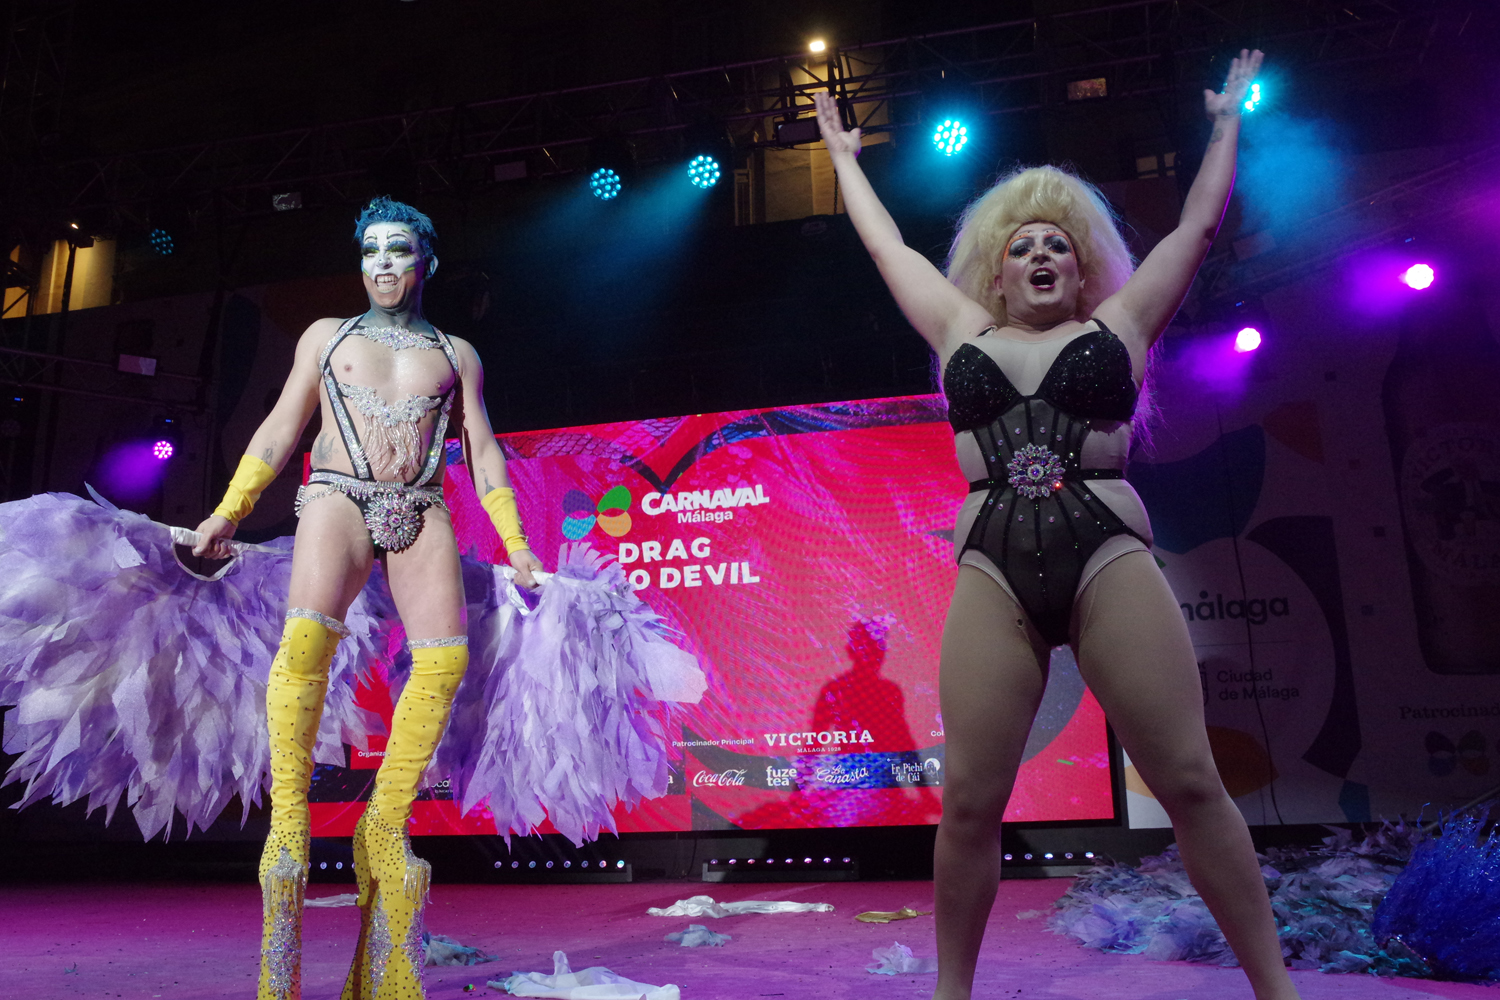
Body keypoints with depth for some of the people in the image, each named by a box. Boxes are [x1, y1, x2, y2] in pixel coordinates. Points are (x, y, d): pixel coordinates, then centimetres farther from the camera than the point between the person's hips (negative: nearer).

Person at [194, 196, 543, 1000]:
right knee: (306, 636, -28)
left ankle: (385, 823, -10)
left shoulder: (455, 354, 18)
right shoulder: (326, 335, 19)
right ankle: (289, 821, -20)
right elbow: (281, 428, 15)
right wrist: (228, 511, 6)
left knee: (445, 656, -19)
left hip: (421, 510, 1)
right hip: (339, 497, -1)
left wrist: (515, 542, 5)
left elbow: (482, 451, 14)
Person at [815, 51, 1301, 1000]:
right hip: (992, 573, 1)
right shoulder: (963, 335, 20)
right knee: (969, 802, -3)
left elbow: (1198, 224, 26)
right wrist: (844, 156, 42)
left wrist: (1229, 119, 38)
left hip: (1111, 556, -1)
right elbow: (889, 245, 31)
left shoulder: (1118, 326, 17)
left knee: (1191, 783, -4)